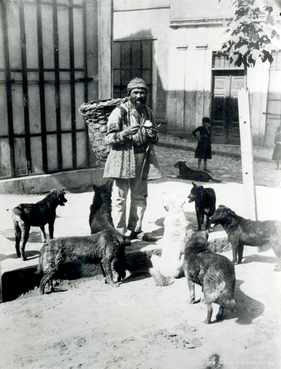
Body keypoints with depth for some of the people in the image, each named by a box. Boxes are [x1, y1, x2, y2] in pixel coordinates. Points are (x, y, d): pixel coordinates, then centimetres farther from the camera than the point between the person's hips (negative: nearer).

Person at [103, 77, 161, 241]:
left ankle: (136, 229, 25)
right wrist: (125, 133, -25)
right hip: (123, 160, -6)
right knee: (120, 197, -4)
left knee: (140, 197, 12)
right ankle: (120, 232, 6)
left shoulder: (148, 113, 13)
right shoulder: (119, 112, -5)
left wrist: (153, 135, -3)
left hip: (143, 161, 6)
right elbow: (109, 138, -8)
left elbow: (155, 140, 21)